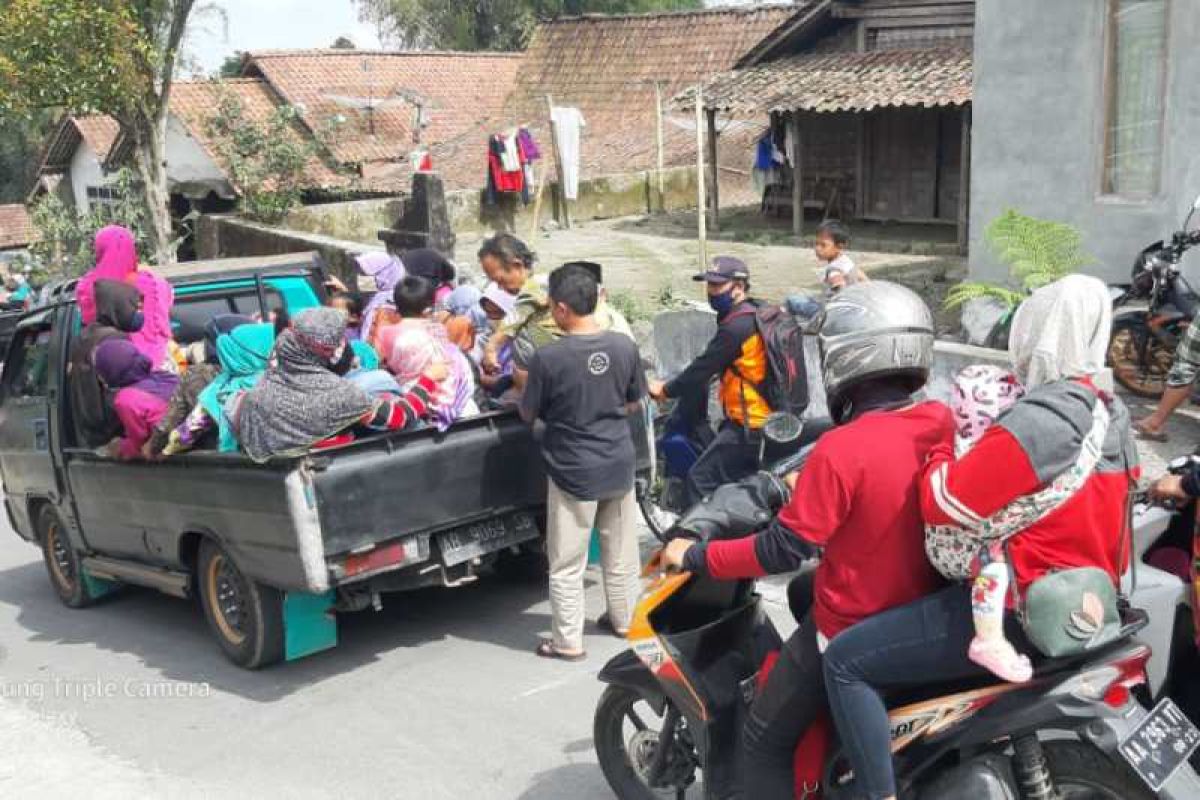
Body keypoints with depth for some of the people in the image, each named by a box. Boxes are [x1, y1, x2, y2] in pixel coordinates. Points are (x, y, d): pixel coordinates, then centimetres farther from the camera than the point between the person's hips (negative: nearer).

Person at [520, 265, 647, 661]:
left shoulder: (548, 358, -20)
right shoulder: (624, 346, -7)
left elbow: (528, 414, -7)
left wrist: (525, 383, 12)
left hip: (573, 472, -4)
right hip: (619, 465, 5)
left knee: (567, 564, 8)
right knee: (621, 553, 20)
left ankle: (568, 641, 15)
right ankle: (624, 619, 36)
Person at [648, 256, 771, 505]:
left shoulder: (736, 327, -19)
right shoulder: (755, 314, 12)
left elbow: (703, 367, -15)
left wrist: (666, 390, -1)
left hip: (748, 425, -10)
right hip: (768, 418, 10)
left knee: (701, 479, -8)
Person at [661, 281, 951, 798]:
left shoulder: (841, 450, -27)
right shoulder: (941, 426, -5)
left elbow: (784, 550, -22)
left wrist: (695, 556, -10)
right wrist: (813, 488, 24)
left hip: (850, 634, -8)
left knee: (766, 742, 9)